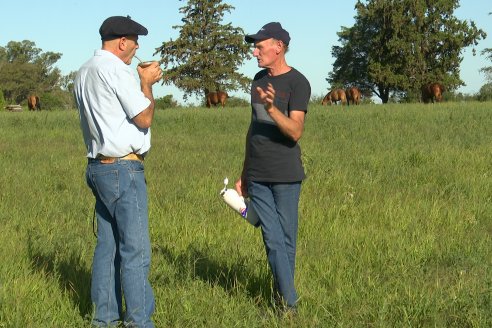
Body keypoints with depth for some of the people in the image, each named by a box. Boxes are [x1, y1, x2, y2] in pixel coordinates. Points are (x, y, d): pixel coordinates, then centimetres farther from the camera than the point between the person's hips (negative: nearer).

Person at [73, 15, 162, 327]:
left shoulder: (85, 73, 14)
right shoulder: (116, 70, -15)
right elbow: (144, 118, -12)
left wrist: (143, 82, 19)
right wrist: (147, 83, 1)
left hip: (99, 167, 10)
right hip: (123, 169, -10)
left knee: (107, 246, 12)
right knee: (135, 250, -5)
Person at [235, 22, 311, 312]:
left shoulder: (298, 83, -7)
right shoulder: (259, 80, 14)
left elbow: (295, 132, -16)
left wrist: (272, 108, -32)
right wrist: (244, 174, 20)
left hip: (285, 176, -5)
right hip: (257, 177, 5)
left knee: (286, 240, 1)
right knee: (273, 240, 1)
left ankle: (283, 297, 10)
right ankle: (290, 302, 4)